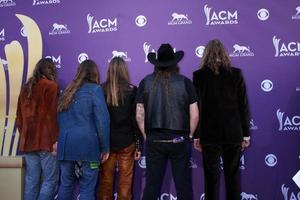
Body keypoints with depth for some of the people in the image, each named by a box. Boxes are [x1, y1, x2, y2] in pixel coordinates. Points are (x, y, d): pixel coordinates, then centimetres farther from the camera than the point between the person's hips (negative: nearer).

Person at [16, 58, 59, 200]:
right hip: (45, 141, -7)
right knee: (50, 180, -1)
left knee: (31, 181, 9)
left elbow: (19, 118, 18)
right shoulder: (50, 86, -4)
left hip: (28, 141, 7)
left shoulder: (26, 88, 16)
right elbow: (51, 116, -12)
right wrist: (54, 140, -11)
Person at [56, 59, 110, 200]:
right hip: (87, 144, -5)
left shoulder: (68, 91, 16)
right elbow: (102, 120, -8)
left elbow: (60, 118, 17)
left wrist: (61, 141, 15)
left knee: (66, 184, 13)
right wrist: (105, 147, -3)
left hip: (65, 144, 6)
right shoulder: (94, 89, -2)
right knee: (87, 188, 1)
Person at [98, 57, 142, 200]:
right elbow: (135, 119, -5)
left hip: (106, 141, 2)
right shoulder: (131, 90, -5)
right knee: (125, 183, 7)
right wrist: (139, 145, 1)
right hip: (126, 142, -1)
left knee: (105, 182, 11)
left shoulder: (101, 90, -1)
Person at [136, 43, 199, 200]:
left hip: (154, 141, 1)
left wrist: (147, 135, 11)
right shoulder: (185, 82, -3)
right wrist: (189, 135, 10)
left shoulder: (145, 82, 0)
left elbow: (139, 115, 0)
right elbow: (194, 115, -3)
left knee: (151, 186, 10)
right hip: (179, 141, -1)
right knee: (183, 185, 9)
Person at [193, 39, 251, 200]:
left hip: (209, 134, -1)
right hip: (233, 133, 1)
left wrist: (196, 136, 1)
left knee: (211, 176, 7)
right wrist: (246, 134, 7)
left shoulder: (199, 75, -4)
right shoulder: (236, 74, -1)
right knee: (233, 175, 12)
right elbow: (243, 105, 0)